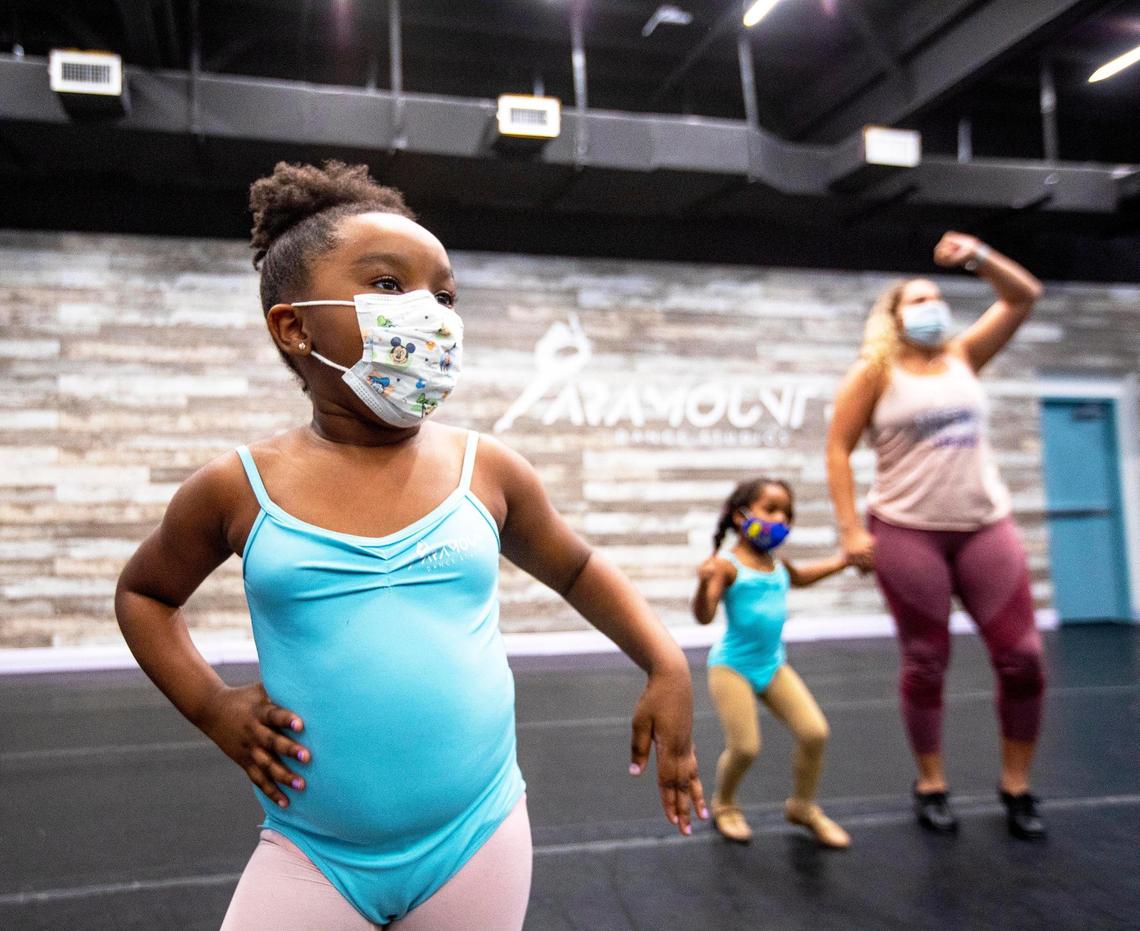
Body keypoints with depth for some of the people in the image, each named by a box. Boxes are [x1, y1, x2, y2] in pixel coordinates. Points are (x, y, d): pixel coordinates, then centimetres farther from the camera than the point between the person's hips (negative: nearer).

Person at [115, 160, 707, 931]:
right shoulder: (241, 488, -5)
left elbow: (578, 570, 13)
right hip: (313, 856, -1)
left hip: (478, 839, 2)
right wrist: (211, 706, 0)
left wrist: (667, 667, 1)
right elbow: (145, 593, 13)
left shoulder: (487, 471, -3)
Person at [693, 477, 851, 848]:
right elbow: (703, 616, -23)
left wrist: (846, 558, 32)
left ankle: (803, 806, 22)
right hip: (732, 666, -6)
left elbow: (800, 577, 34)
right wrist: (705, 583, -42)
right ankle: (723, 805, 23)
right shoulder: (727, 565, -14)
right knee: (745, 747, -10)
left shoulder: (778, 564, 9)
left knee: (815, 732, -4)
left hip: (773, 664, 7)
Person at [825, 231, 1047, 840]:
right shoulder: (876, 371, 0)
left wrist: (978, 256, -4)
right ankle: (931, 786, 20)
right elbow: (837, 449, -4)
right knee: (926, 663, 3)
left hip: (985, 526, 4)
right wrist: (851, 530, -11)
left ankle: (1016, 787, 17)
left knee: (1022, 657, 0)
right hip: (907, 532, -4)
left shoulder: (964, 357, 13)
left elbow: (1024, 297, 11)